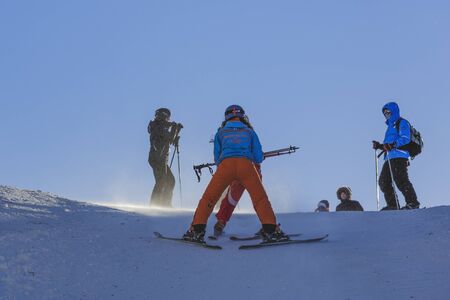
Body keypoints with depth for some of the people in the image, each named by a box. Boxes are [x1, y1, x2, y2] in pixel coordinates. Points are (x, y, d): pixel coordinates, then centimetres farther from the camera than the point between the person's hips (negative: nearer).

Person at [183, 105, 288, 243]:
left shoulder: (220, 133, 25)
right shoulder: (250, 132, 25)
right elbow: (259, 158, 21)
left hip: (226, 164, 0)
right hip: (246, 164, 0)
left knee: (209, 198, 9)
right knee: (260, 199, 6)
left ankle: (197, 231, -1)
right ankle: (270, 230, -8)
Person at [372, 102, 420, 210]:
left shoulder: (402, 123, 3)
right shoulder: (391, 126, 31)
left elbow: (405, 139, -12)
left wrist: (393, 144, -24)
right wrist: (380, 146, 19)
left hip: (399, 156, -9)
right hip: (390, 158, 9)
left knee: (400, 180, -18)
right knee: (383, 181, 1)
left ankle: (412, 203, -16)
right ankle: (392, 205, 1)